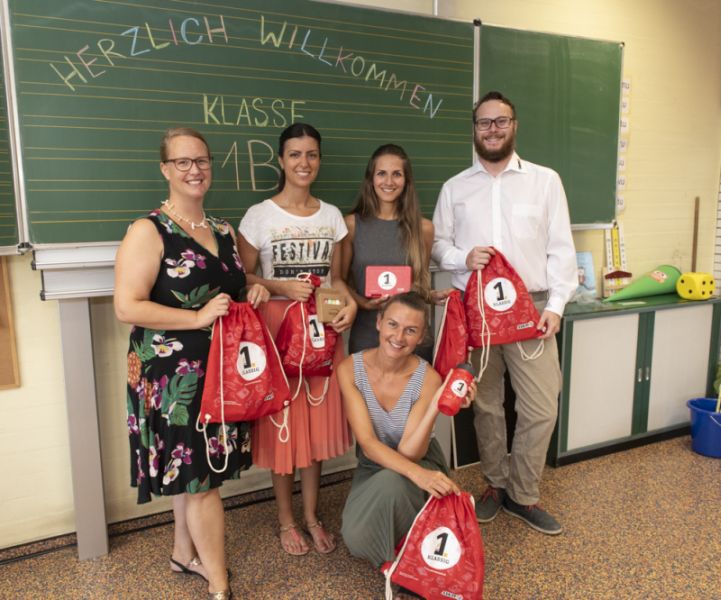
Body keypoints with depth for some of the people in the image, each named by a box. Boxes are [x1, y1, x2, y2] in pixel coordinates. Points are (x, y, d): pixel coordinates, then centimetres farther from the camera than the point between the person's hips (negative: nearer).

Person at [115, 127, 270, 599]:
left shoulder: (224, 232, 11)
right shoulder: (148, 232, -11)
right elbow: (127, 307, -18)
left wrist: (256, 293, 2)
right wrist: (198, 317, -22)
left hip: (221, 369, 7)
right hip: (173, 374, -6)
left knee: (193, 470, 17)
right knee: (199, 475, 0)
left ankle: (185, 553, 38)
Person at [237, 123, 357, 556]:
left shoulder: (332, 215, 8)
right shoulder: (259, 216, -3)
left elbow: (335, 277, 11)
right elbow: (243, 278, -2)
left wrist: (349, 302, -8)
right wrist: (282, 287, -17)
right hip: (278, 325, -3)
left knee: (318, 420, 9)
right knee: (282, 422, 5)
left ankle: (312, 515, 28)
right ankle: (287, 518, 25)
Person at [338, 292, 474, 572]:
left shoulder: (428, 379, -22)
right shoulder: (350, 368, -19)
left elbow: (410, 452, -23)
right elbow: (367, 444, -23)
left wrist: (434, 409, -40)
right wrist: (416, 473, -40)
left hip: (420, 463, -1)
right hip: (373, 466, 2)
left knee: (390, 483, -37)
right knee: (356, 538, -26)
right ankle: (390, 555, 11)